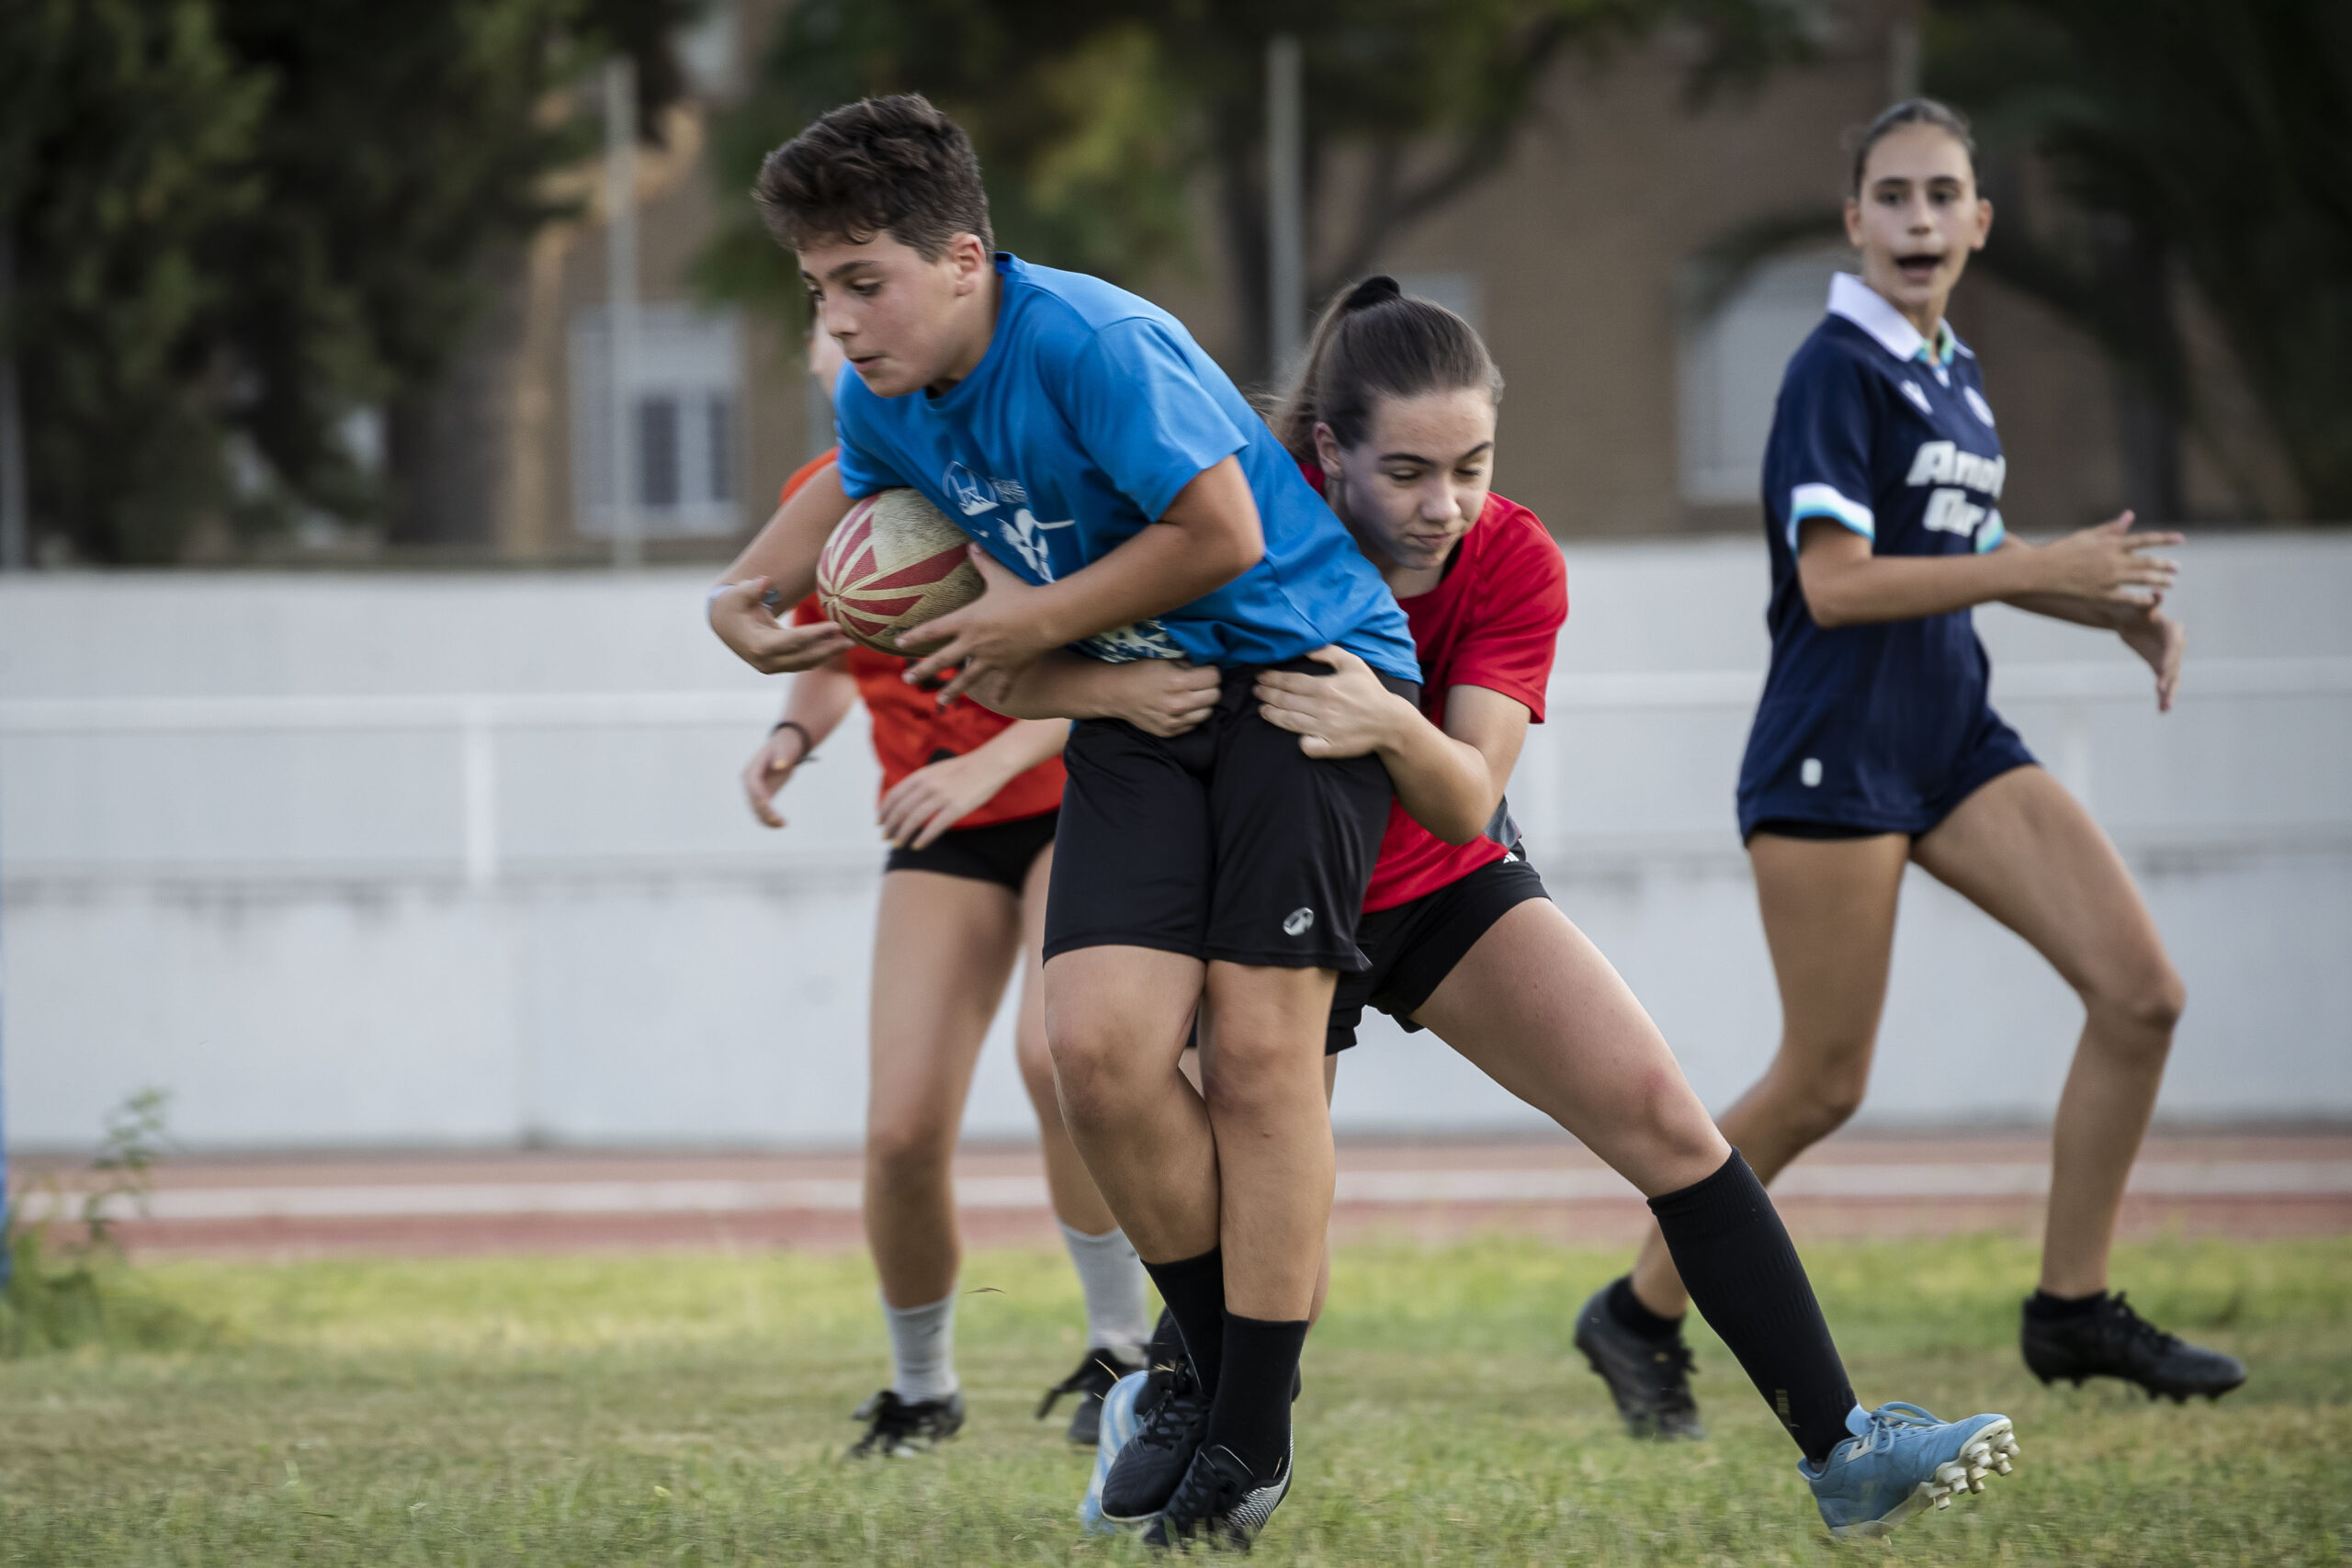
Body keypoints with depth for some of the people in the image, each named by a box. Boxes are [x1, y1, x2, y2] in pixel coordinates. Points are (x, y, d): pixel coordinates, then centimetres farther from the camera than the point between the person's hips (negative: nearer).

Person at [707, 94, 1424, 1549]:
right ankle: (1213, 1358, 9)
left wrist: (1034, 623, -13)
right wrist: (748, 589, 7)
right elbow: (856, 487, 26)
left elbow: (1221, 532, -23)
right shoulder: (886, 397, 2)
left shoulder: (1090, 341, -24)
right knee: (1100, 1043, -11)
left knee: (1258, 1048, -9)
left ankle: (1254, 1436, -1)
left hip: (1300, 665, -7)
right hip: (1140, 705, 7)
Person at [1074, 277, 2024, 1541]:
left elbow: (1468, 801, -26)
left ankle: (1842, 1453, -7)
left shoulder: (1511, 564, -19)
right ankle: (1164, 1405, 29)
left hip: (1447, 885, 3)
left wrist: (1390, 726, -48)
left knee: (1666, 1121, -11)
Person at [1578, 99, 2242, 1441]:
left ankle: (2074, 1307, 7)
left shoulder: (1955, 375, 12)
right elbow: (1836, 582, -22)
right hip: (1833, 760, -8)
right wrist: (2045, 570, -20)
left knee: (2142, 991, -3)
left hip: (1954, 743, 8)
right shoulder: (1839, 371, -13)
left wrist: (2121, 608, 10)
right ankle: (1642, 1314, 16)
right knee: (1824, 1083, -2)